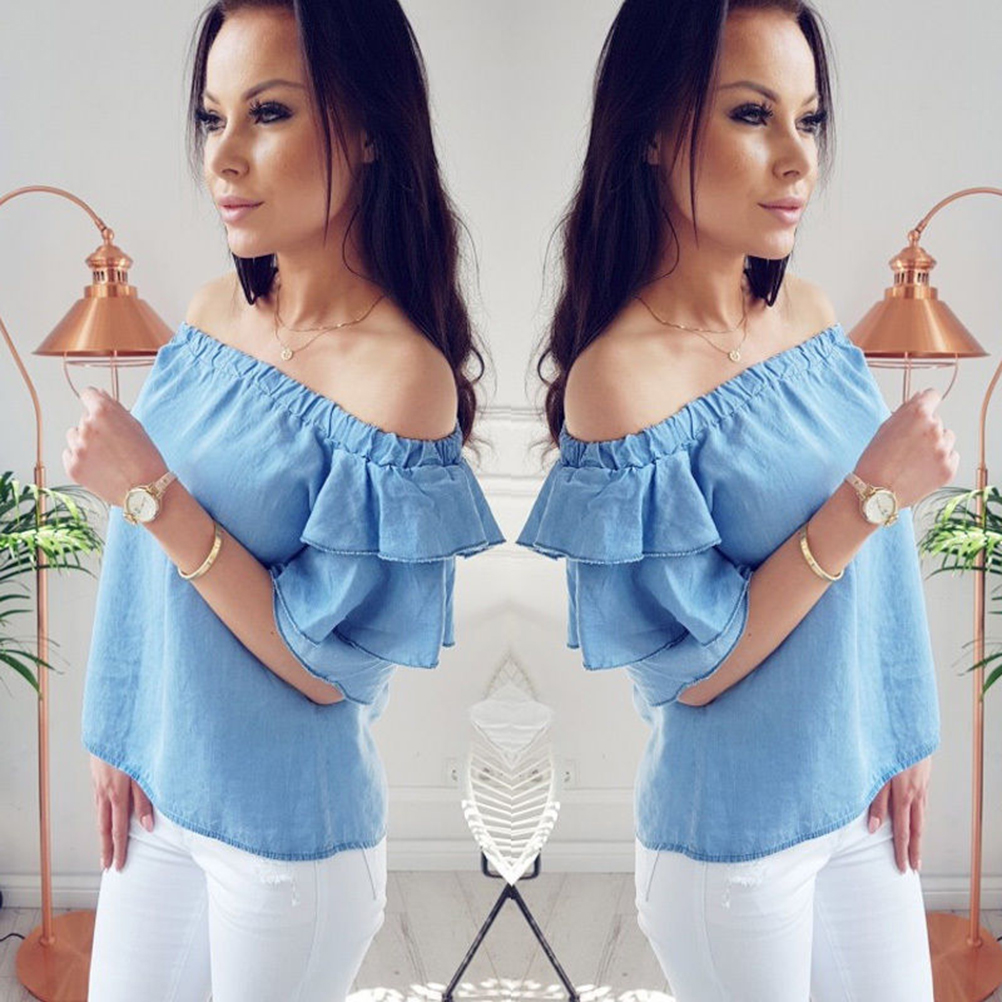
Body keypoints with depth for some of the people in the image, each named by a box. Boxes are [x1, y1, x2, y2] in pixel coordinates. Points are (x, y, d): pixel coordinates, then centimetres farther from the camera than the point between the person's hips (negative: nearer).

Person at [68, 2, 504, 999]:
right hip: (157, 789, 6)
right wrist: (119, 736, 9)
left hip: (286, 830, -5)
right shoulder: (217, 307, -3)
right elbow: (145, 564, 7)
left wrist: (151, 493, -23)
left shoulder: (400, 376, -23)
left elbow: (327, 668, -20)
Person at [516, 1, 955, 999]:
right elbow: (693, 671, -20)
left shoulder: (808, 311, -3)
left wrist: (900, 742, 8)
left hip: (859, 790, 6)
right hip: (736, 832, -6)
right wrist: (872, 496, -24)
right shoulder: (622, 379, -24)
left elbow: (875, 566, 7)